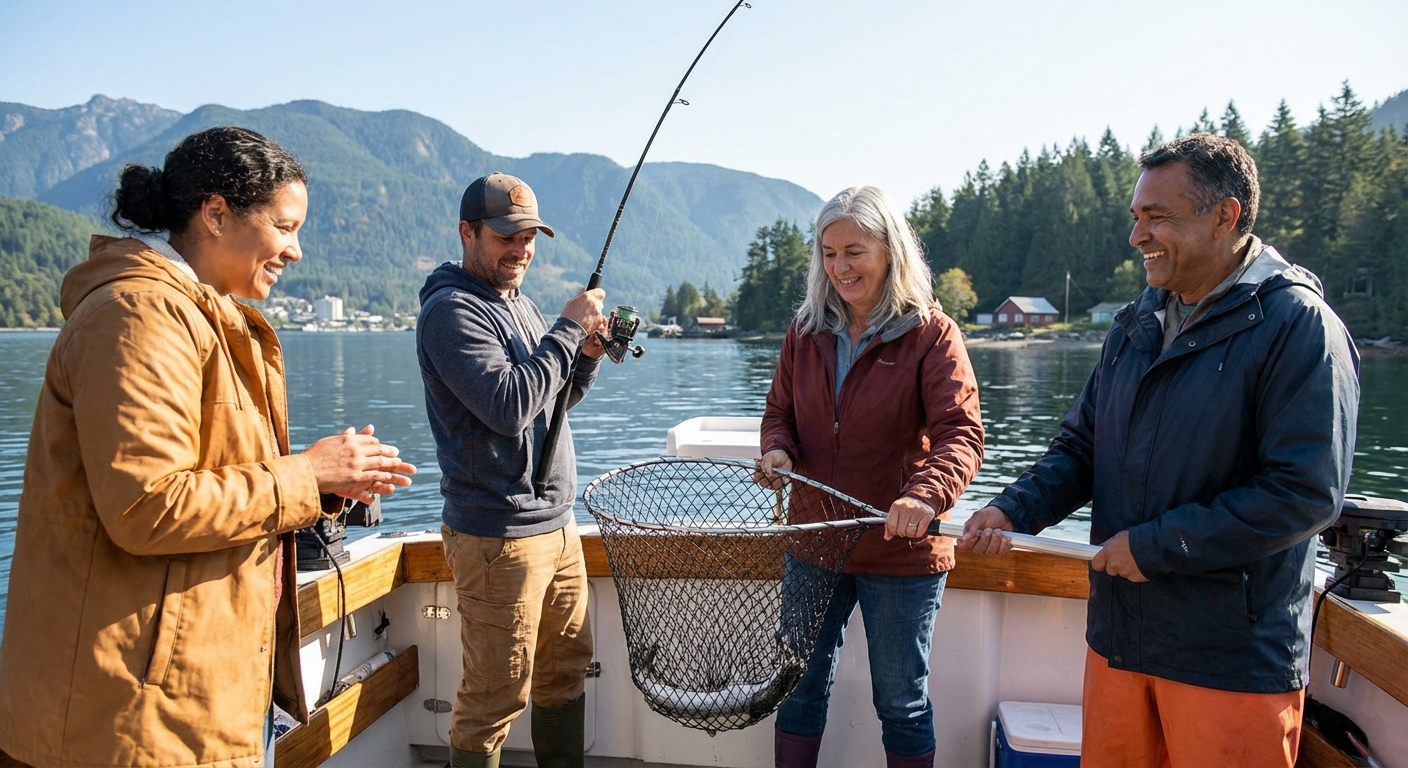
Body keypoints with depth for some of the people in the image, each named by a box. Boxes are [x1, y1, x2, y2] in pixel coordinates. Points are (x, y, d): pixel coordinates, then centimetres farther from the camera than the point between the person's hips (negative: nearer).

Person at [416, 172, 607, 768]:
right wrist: (568, 328, -18)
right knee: (497, 695, 0)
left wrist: (587, 355, 1)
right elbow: (510, 405, -25)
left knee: (567, 667, 18)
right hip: (498, 538, -9)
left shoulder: (519, 304, 15)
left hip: (556, 524, 9)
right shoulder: (451, 310, -13)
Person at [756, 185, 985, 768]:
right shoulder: (806, 332, 4)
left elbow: (961, 433, -19)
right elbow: (780, 410, 12)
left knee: (902, 701, 11)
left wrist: (927, 495, -39)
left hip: (901, 551, -4)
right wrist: (778, 449, -12)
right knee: (799, 687, 17)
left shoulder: (931, 334, -10)